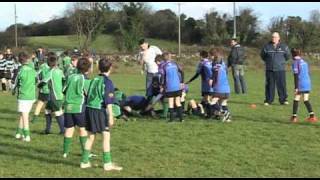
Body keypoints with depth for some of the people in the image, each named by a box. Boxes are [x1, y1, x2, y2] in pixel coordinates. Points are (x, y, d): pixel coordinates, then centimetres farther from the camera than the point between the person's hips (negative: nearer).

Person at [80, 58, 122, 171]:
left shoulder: (94, 80, 13)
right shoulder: (107, 82, -8)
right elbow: (108, 101, -13)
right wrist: (110, 117, -12)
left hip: (89, 108, 7)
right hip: (100, 110, -7)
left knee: (90, 136, 13)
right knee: (106, 136, -3)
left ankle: (84, 161, 17)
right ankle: (107, 164, -5)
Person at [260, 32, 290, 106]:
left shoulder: (284, 46, 2)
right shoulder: (267, 46, 1)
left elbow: (288, 56, 14)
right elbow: (262, 55, 14)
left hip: (280, 69, 0)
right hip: (269, 70, 0)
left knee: (282, 85, -1)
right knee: (269, 85, 3)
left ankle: (283, 100, 8)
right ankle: (268, 100, 10)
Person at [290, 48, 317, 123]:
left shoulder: (295, 63, -8)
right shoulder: (304, 62, 14)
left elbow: (296, 76, -14)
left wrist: (296, 87, -14)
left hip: (300, 84, -6)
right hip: (307, 83, 6)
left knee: (296, 100, 4)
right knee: (306, 100, 9)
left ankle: (294, 117, 7)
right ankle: (312, 116, 2)